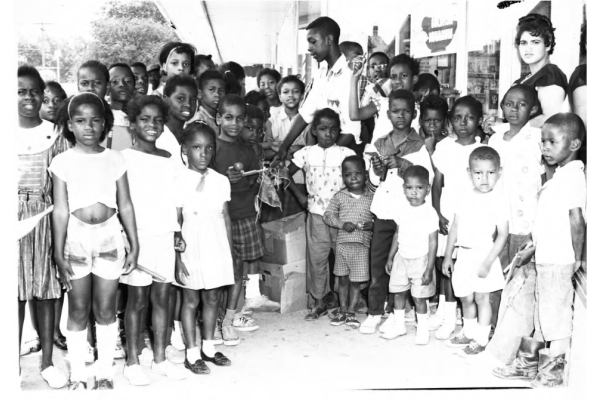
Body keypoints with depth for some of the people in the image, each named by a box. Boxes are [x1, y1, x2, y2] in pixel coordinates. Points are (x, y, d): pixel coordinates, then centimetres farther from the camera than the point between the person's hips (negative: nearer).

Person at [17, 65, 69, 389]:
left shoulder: (55, 134, 4)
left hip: (45, 215, 1)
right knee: (18, 292, 3)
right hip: (16, 216, -1)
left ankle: (47, 361, 18)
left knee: (46, 289, 7)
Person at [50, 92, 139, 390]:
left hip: (109, 237, 1)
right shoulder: (62, 162, -2)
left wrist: (134, 246, 2)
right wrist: (58, 254, -6)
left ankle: (104, 373, 20)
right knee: (78, 311, 7)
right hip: (76, 238, -1)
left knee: (106, 309, 7)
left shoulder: (115, 160, 1)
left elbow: (125, 206, 4)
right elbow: (60, 210, -4)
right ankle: (77, 375, 19)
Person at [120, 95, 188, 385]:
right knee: (137, 299, 2)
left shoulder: (171, 161, 9)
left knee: (162, 297, 9)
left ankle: (159, 358, 19)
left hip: (164, 236, 4)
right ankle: (133, 362, 13)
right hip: (137, 236, -4)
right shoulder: (124, 159, -5)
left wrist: (177, 230, 2)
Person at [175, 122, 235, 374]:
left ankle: (208, 347, 25)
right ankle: (192, 353, 15)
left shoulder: (221, 181, 3)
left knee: (212, 299, 12)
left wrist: (230, 255, 8)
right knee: (191, 300, 6)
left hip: (217, 250, 4)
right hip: (191, 249, -4)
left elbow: (226, 220, 8)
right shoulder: (179, 181, -9)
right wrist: (177, 258, -11)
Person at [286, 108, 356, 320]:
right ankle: (319, 303, 16)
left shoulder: (346, 153, -3)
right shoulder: (306, 153, 3)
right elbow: (287, 174, 10)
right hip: (316, 214, 1)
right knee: (316, 257, 5)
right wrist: (299, 195, 3)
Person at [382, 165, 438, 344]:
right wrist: (390, 257, 11)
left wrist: (429, 269, -15)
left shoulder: (429, 213, -16)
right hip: (401, 257, 5)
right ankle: (399, 325, 30)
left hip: (420, 260, -5)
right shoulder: (402, 207, -2)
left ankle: (422, 329, 18)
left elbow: (433, 242, -13)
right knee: (398, 293, 12)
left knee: (419, 297, 1)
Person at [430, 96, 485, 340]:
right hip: (445, 216, 3)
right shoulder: (443, 146, 7)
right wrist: (438, 213, -2)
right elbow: (437, 183, 7)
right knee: (444, 264, 3)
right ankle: (447, 314, 15)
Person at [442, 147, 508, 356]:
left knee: (481, 297, 2)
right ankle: (469, 332, 31)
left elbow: (502, 235, -12)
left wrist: (487, 262, -16)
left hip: (483, 254, -5)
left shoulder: (499, 201, -11)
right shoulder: (465, 198, 3)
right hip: (463, 255, 5)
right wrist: (448, 256, 10)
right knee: (466, 297, 14)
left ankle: (481, 339, 14)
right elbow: (455, 227, 10)